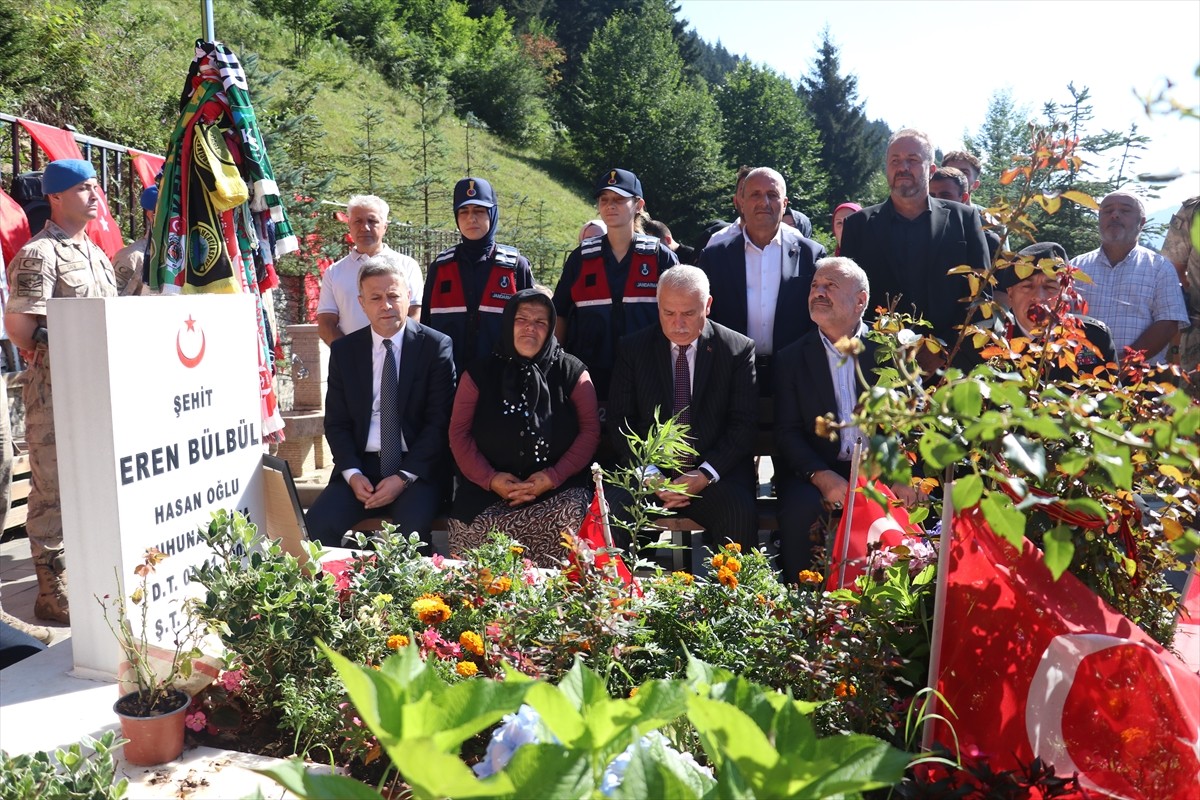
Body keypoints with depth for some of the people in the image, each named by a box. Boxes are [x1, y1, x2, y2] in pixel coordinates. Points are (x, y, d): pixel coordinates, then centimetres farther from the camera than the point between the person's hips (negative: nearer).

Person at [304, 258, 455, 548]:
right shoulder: (344, 350, 8)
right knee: (316, 524, -20)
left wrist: (404, 477, -13)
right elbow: (336, 422, 9)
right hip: (360, 466, 3)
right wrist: (352, 473, -8)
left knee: (412, 528, -30)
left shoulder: (436, 346, -2)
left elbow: (439, 421, -5)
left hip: (417, 468, -3)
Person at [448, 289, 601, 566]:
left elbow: (590, 431, 2)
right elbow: (459, 433, 7)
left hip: (557, 488, 0)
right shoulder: (480, 374, 10)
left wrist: (553, 477, -11)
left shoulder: (572, 372, 7)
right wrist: (490, 479, -9)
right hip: (489, 490, 1)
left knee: (571, 516, -32)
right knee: (473, 527, -30)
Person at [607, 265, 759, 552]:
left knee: (740, 517, -31)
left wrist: (705, 474, -13)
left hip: (716, 474, -1)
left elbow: (744, 423, 0)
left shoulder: (739, 349, 3)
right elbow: (620, 420, 4)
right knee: (615, 509, -29)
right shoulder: (633, 349, 7)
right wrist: (649, 473, -11)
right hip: (648, 471, 1)